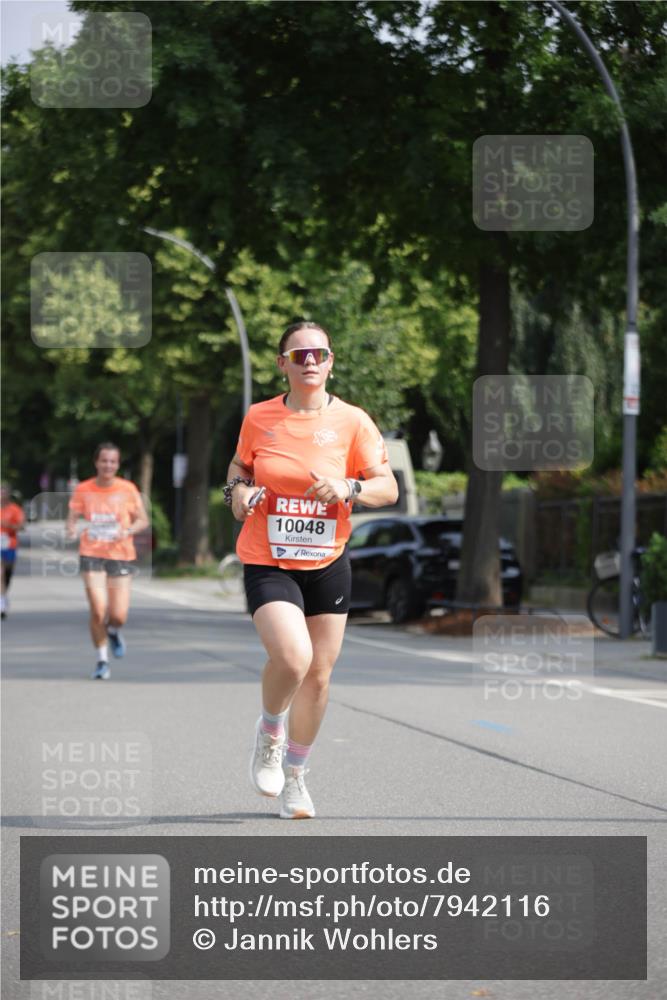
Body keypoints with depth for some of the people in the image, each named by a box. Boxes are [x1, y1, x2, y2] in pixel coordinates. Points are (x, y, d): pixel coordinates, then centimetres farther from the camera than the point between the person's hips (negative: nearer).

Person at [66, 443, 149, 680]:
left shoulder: (128, 489, -1)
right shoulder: (83, 490, 1)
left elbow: (143, 520, 6)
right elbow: (72, 517, 6)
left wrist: (128, 531, -14)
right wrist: (71, 529, -18)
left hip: (121, 556, 0)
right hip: (92, 555, 0)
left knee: (118, 616, -6)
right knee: (97, 610, -12)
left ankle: (113, 632, 33)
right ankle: (102, 660, 7)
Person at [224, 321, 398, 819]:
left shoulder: (352, 421, -4)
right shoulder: (259, 418, -1)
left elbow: (388, 488, -3)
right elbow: (240, 464, 17)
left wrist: (348, 488, -22)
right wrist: (239, 490, -4)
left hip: (328, 563, 2)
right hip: (267, 562, -2)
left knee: (318, 675, 7)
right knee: (292, 656, -23)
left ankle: (295, 774, 29)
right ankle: (270, 733, 9)